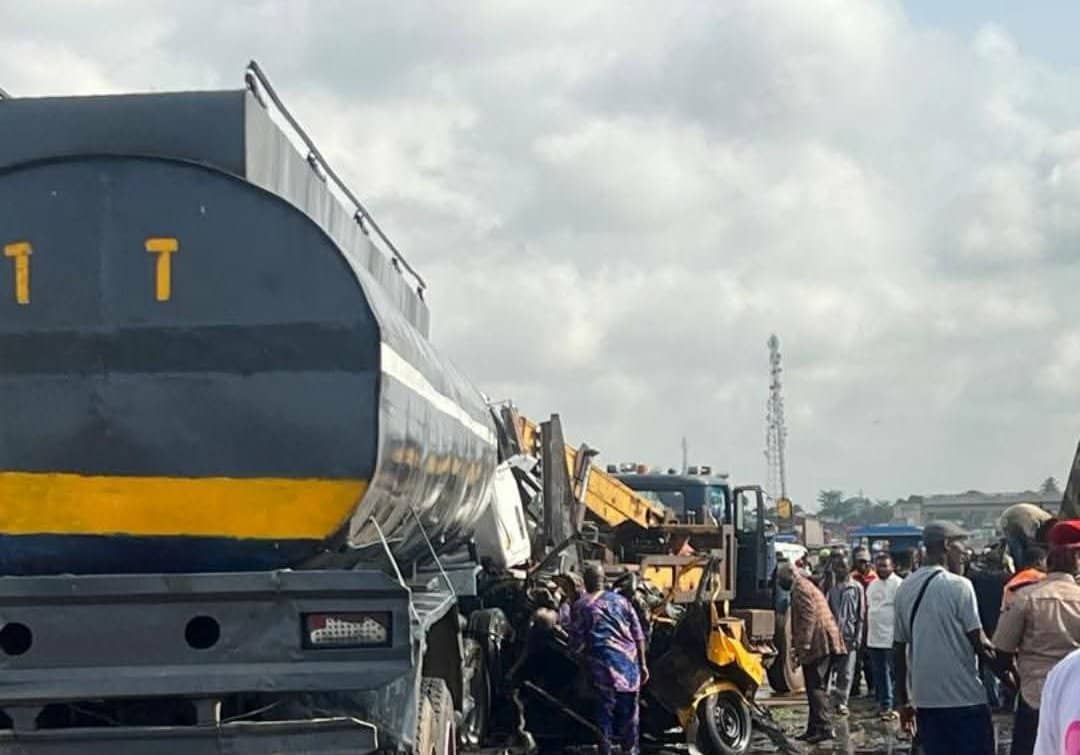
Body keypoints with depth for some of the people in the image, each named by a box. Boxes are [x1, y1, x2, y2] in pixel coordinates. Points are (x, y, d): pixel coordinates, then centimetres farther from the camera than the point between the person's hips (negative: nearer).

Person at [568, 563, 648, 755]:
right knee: (629, 714, 14)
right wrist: (643, 665, 17)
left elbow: (577, 644, -2)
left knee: (604, 712, 3)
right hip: (629, 664, 4)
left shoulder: (581, 606, 2)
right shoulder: (620, 600, 13)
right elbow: (639, 635, 12)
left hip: (604, 667, -4)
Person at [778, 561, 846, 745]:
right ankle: (814, 729, 17)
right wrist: (799, 645, 26)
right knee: (816, 687, 13)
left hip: (818, 644, -11)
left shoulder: (801, 589, -10)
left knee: (815, 688, -11)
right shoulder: (807, 586, 24)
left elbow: (808, 617, -20)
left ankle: (824, 728, -15)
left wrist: (803, 646, -22)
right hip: (825, 645, 11)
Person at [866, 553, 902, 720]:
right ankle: (884, 705, 19)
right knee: (879, 674, 11)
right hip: (874, 638, 7)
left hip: (891, 638, -7)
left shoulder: (898, 584, -9)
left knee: (894, 673, -3)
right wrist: (866, 632, 16)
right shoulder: (872, 584, 14)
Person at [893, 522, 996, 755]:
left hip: (925, 698, 6)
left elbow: (898, 650, 11)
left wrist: (903, 700, 16)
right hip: (964, 698, -6)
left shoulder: (905, 589, 9)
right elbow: (979, 642, -13)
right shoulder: (959, 586, -11)